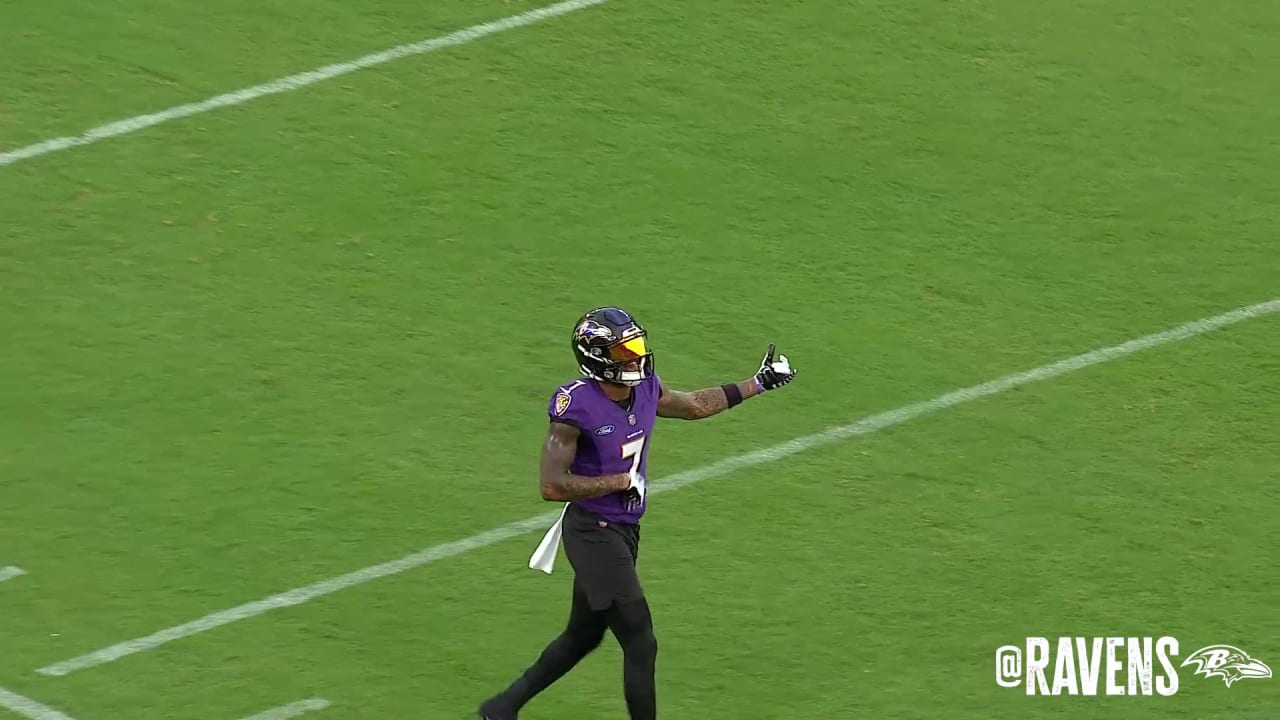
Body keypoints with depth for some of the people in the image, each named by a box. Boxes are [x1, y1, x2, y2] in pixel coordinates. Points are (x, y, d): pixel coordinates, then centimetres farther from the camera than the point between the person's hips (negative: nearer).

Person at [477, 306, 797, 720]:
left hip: (624, 530, 9)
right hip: (593, 534, -8)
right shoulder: (575, 408, -23)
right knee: (640, 646, -3)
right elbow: (552, 486, -23)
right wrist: (622, 481, -20)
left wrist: (757, 385, 20)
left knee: (582, 637, 21)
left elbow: (694, 405, 20)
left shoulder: (644, 388, 0)